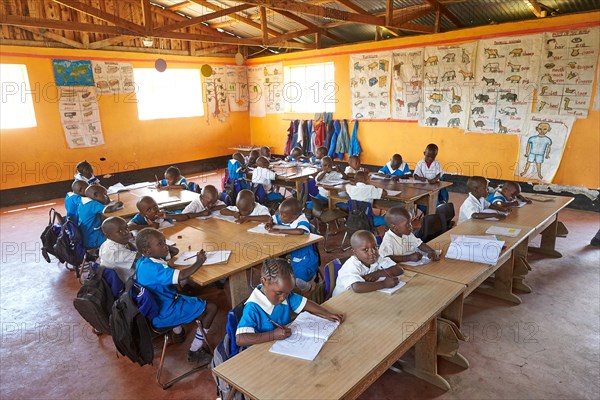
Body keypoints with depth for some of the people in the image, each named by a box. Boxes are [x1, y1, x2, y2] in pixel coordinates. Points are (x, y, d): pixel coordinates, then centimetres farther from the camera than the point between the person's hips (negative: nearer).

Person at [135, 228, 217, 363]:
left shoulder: (142, 261, 0)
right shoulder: (152, 268, -32)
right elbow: (181, 276, -40)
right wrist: (199, 263, -29)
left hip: (155, 307, 10)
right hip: (163, 315, -10)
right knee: (211, 308, -6)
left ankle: (178, 332, 46)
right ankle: (194, 352, 5)